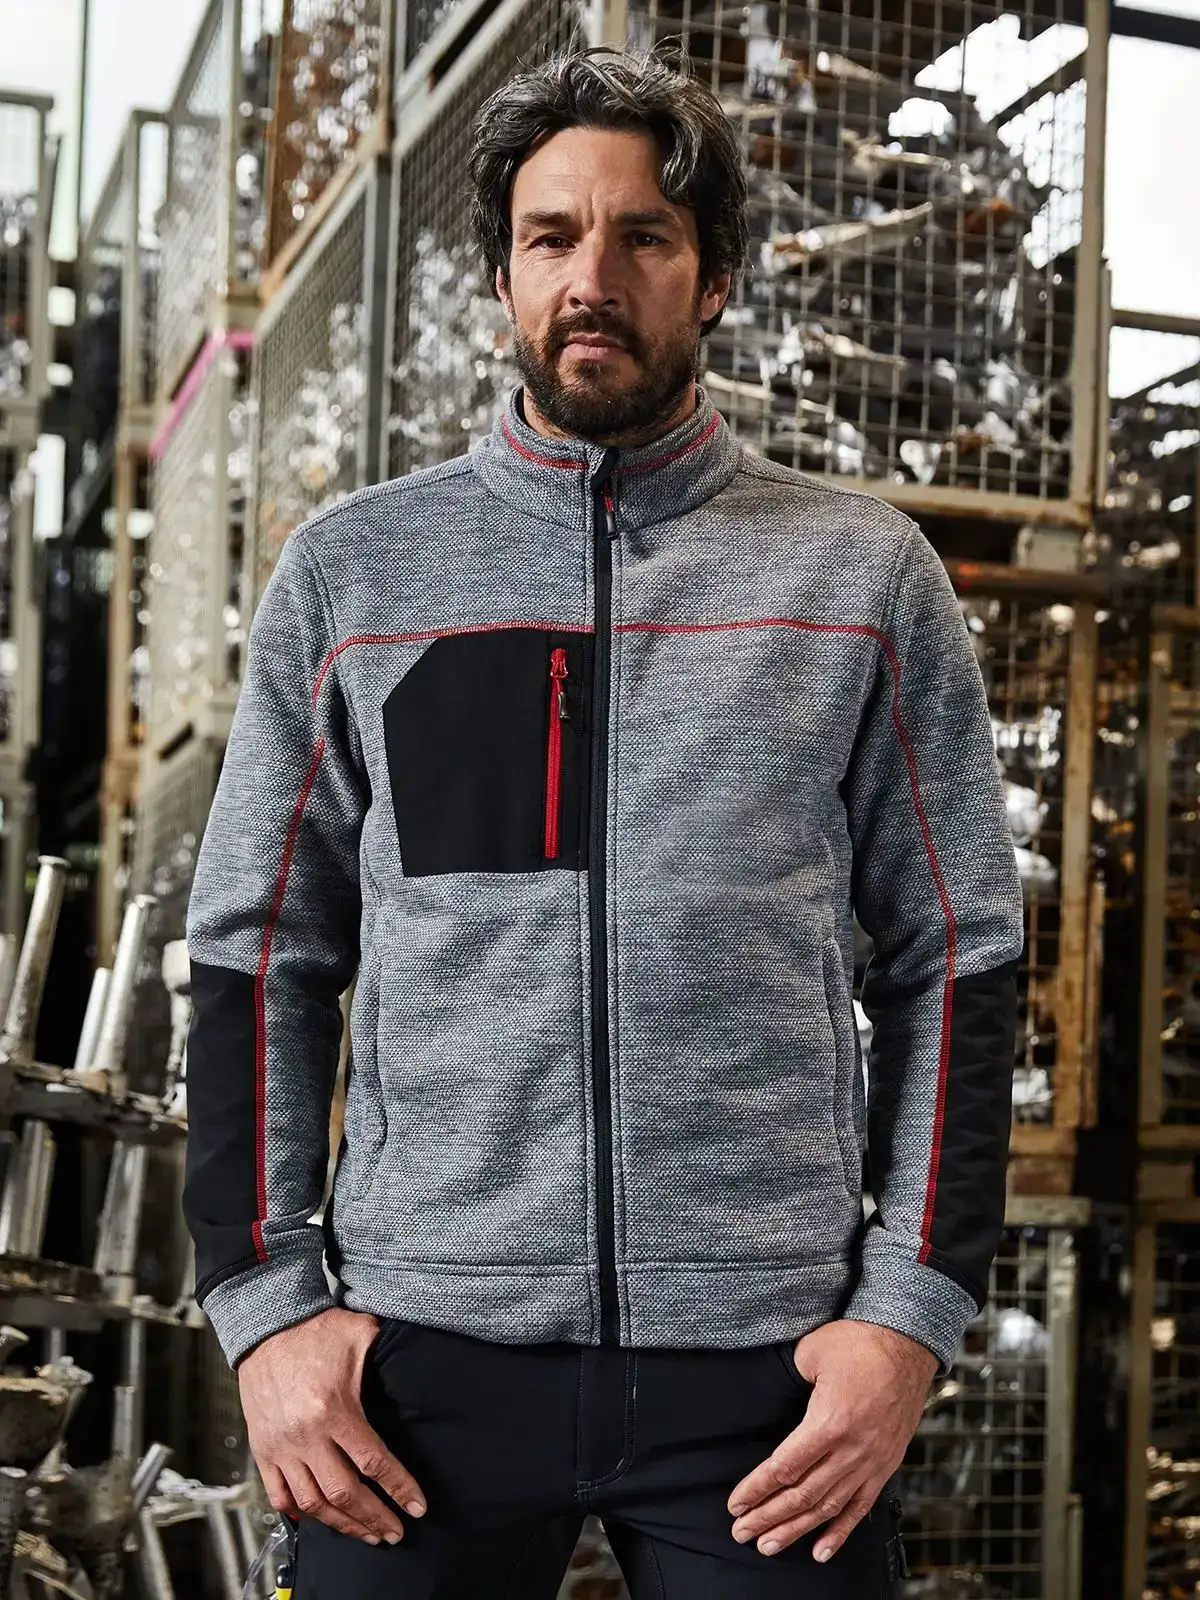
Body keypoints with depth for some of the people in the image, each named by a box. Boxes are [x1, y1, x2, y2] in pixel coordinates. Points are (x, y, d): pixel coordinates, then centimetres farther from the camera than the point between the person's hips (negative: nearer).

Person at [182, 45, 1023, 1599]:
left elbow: (953, 960, 4)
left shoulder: (866, 576, 4)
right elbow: (259, 960, 7)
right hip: (426, 1346, 1)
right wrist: (263, 1300, -1)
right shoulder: (349, 570, 6)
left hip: (768, 1355, 0)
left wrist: (912, 1311, -4)